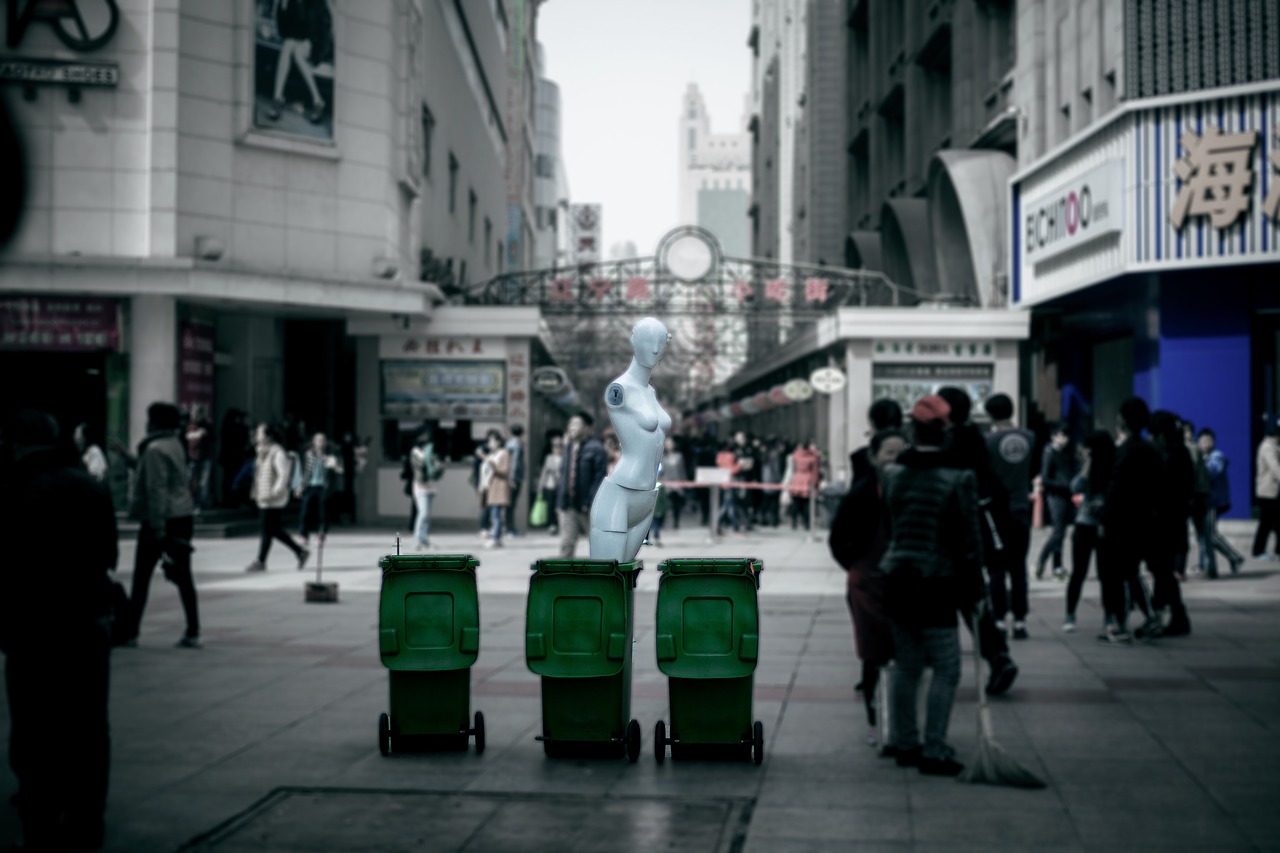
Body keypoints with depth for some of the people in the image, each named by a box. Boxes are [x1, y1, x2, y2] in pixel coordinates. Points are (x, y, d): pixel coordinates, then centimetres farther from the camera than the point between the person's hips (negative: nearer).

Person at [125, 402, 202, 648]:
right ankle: (192, 632, 3)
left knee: (142, 577, 2)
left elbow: (157, 490, -20)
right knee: (183, 575, 6)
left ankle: (130, 632, 7)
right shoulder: (175, 444, 12)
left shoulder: (155, 449, -14)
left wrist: (158, 529, -22)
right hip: (182, 517, 8)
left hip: (160, 520, -8)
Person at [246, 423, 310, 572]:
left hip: (273, 500, -10)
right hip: (263, 498, 10)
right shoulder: (263, 452, 15)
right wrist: (256, 493, 16)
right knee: (275, 530, 11)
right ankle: (300, 551, 19)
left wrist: (274, 492, -23)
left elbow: (284, 474, -19)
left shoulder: (277, 452, -14)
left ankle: (261, 562, 1)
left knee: (268, 530, -4)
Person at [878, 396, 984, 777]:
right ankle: (934, 751, 1)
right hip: (936, 585, -5)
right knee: (946, 669, 3)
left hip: (897, 580, 6)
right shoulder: (958, 479, -13)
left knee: (907, 665, 16)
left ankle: (905, 744, 23)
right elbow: (968, 540, -10)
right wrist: (974, 588, -3)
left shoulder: (892, 474, 2)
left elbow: (887, 525, 9)